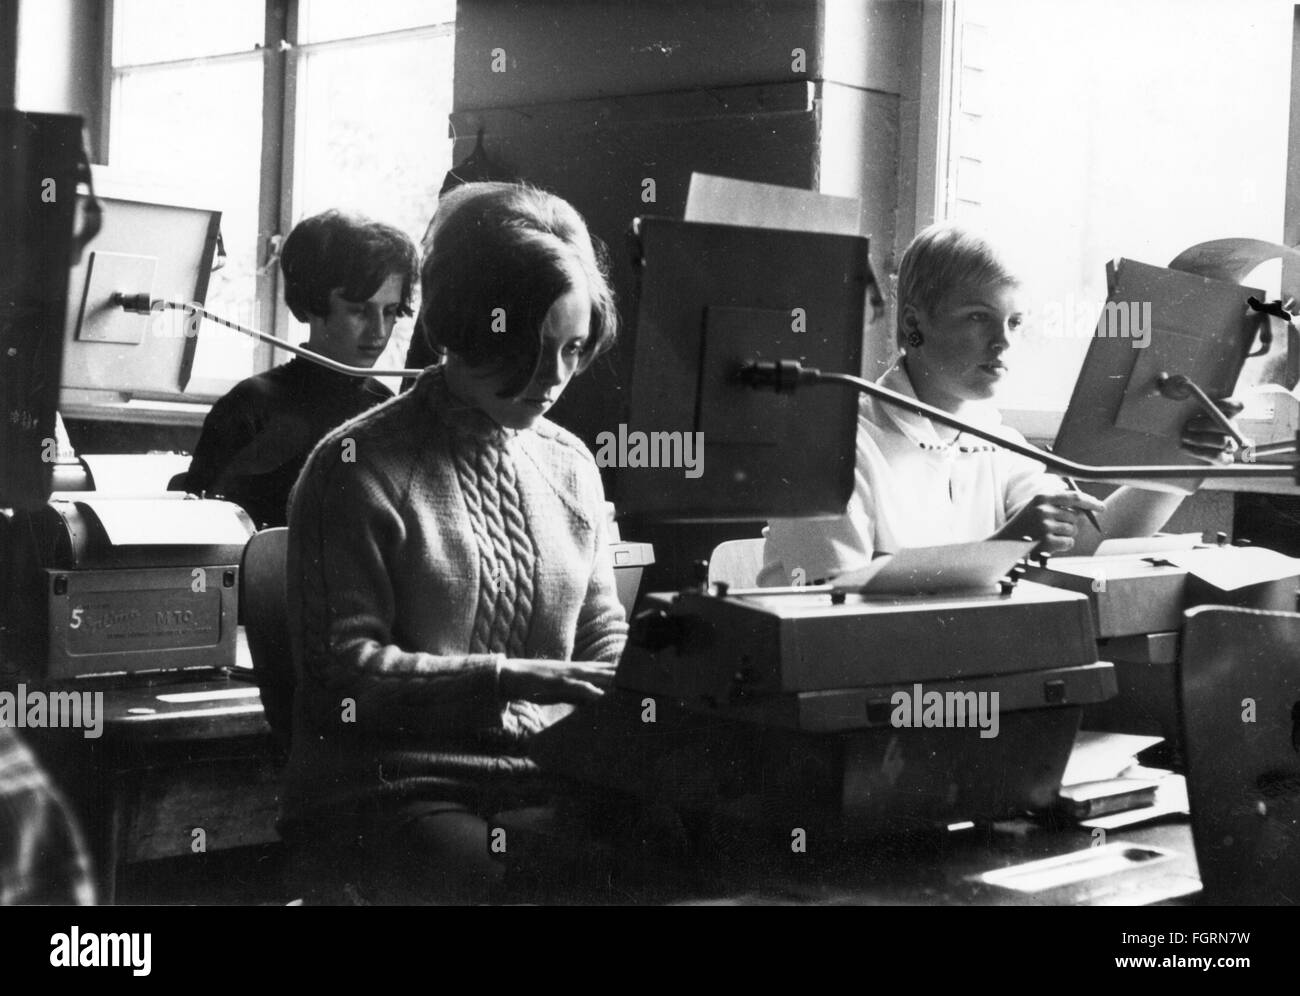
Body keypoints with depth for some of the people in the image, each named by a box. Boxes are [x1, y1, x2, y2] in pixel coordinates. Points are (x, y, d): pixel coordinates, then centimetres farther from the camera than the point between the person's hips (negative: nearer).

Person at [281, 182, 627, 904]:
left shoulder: (570, 465, 14)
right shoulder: (358, 468, -4)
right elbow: (343, 667, -9)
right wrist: (503, 678, -20)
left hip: (543, 774, 5)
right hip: (389, 785, -5)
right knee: (491, 873, -33)